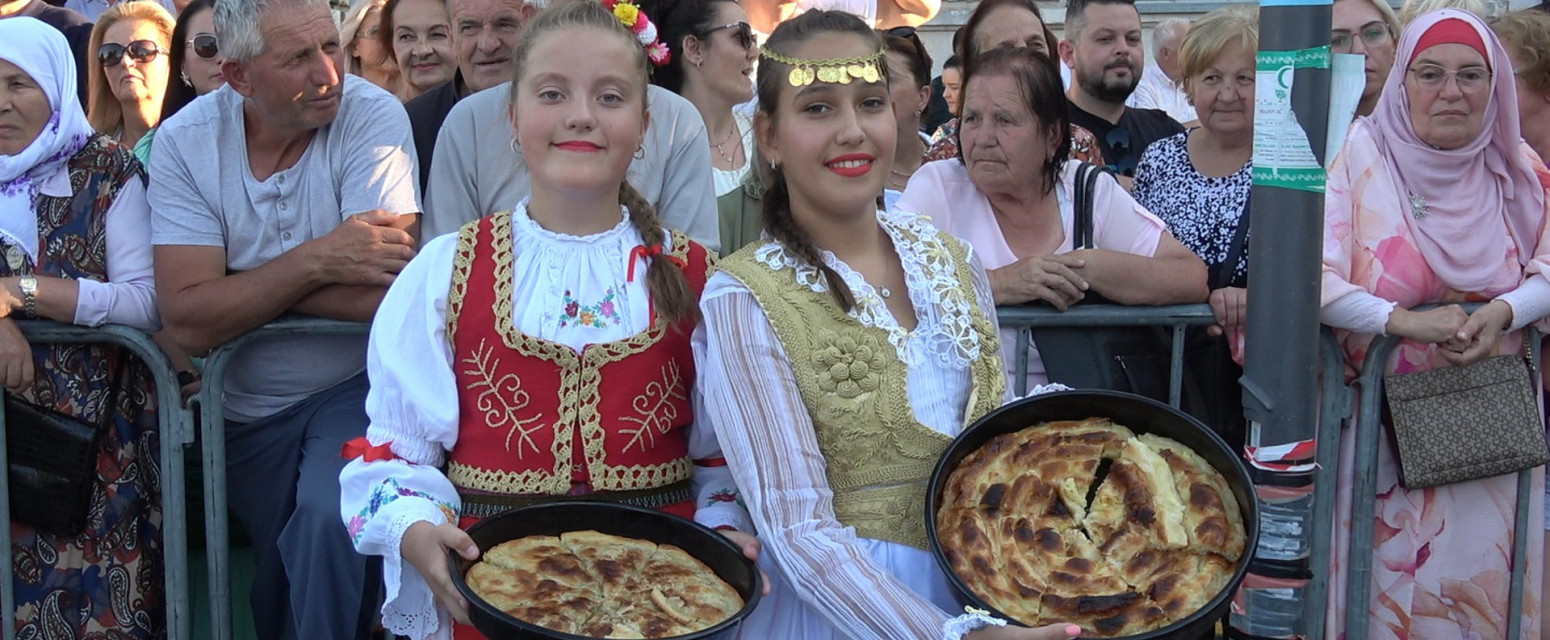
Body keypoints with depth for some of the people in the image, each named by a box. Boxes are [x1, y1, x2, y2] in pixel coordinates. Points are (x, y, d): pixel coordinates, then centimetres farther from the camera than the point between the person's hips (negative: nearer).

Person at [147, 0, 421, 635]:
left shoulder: (373, 118, -16)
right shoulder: (186, 140, -9)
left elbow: (384, 293, -26)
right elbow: (188, 321, -17)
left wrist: (239, 284, -18)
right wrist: (317, 261, -24)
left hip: (353, 386, -3)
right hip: (245, 409, 3)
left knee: (330, 519, -28)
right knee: (277, 577, 14)